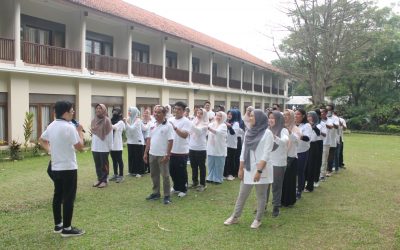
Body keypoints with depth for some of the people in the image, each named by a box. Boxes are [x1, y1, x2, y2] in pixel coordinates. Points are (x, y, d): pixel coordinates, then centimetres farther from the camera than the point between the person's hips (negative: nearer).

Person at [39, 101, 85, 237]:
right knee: (68, 198, -1)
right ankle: (67, 228, 5)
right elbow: (80, 147, -17)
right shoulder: (69, 127, -19)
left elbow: (41, 140, 22)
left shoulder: (51, 126, 8)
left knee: (58, 196, 15)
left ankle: (58, 225, 24)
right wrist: (80, 131, -5)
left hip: (55, 167, 8)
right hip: (68, 168, -8)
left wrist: (50, 150, 17)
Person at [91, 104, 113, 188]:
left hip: (104, 147, -5)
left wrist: (110, 146, -7)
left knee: (104, 164, 3)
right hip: (95, 147, 5)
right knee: (97, 164, 11)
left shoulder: (107, 120, -9)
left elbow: (110, 134, -8)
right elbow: (92, 132, 12)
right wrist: (92, 144, 9)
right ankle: (99, 179, 22)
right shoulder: (94, 120, 8)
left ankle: (105, 180, 11)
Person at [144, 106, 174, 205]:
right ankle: (156, 193, 27)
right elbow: (149, 139, 12)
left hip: (163, 155, -6)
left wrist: (167, 155, -17)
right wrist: (146, 152, 9)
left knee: (165, 176, 2)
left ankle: (167, 196, 10)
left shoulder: (168, 126, -11)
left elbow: (170, 141, -14)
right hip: (152, 154, 6)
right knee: (154, 175, 15)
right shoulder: (152, 125, 8)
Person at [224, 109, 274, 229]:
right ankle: (235, 217, 24)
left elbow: (266, 155, -16)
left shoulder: (267, 133, -11)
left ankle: (258, 220, 22)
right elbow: (243, 152, 9)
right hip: (248, 169, 6)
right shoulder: (248, 132, 7)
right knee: (242, 194, 12)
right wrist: (241, 169, 7)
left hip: (261, 170, -5)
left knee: (261, 196, 8)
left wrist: (259, 171, -21)